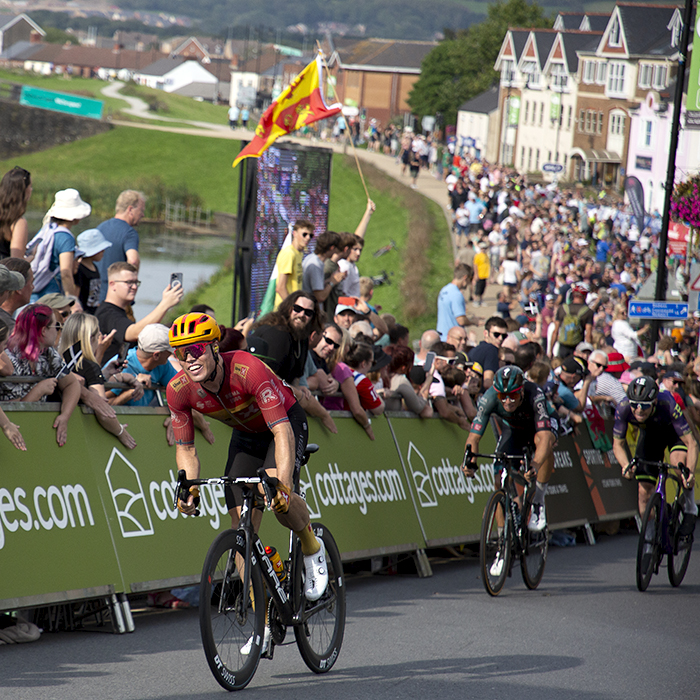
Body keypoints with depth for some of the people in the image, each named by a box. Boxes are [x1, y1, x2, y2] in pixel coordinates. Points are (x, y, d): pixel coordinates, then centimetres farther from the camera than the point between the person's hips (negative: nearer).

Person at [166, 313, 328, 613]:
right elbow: (186, 448, -11)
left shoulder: (248, 369, -37)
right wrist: (189, 487, -30)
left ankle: (311, 546, -1)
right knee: (241, 526, -7)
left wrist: (282, 484, -53)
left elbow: (282, 431, -40)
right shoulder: (178, 389, -22)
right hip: (246, 434, 5)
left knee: (276, 496, -32)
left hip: (286, 422, -5)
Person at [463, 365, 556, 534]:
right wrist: (471, 462, -55)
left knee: (544, 442, -36)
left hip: (537, 426, -2)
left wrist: (535, 466, -67)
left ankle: (538, 502, -19)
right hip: (512, 429, 3)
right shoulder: (489, 398, -34)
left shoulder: (535, 395, -40)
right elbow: (474, 437, -34)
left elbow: (545, 437, -50)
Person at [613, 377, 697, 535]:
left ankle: (689, 509, -8)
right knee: (644, 491, -7)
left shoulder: (667, 405, -41)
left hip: (673, 430, -3)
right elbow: (618, 444, -19)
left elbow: (691, 443, -40)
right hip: (649, 434, 3)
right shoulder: (623, 409, -34)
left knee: (679, 463, -33)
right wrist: (626, 465, -40)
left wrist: (690, 473, -55)